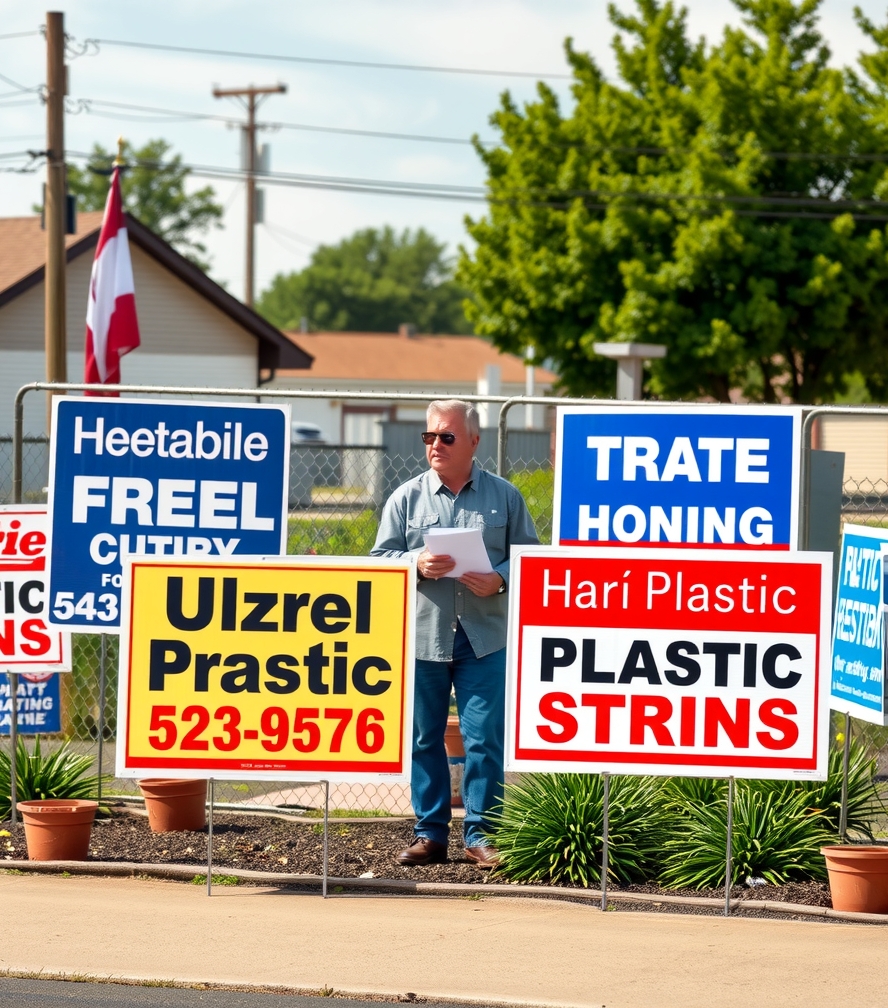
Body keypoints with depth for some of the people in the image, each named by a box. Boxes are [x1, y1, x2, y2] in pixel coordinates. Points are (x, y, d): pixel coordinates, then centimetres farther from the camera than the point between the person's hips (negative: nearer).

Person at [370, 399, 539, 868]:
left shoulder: (504, 496, 6)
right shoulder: (406, 498, 7)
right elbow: (380, 557, 6)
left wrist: (501, 579, -12)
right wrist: (417, 564, -13)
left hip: (484, 639, -1)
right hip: (421, 636, 1)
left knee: (485, 737, -3)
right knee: (424, 739, 4)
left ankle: (479, 834, 5)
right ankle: (429, 834, 12)